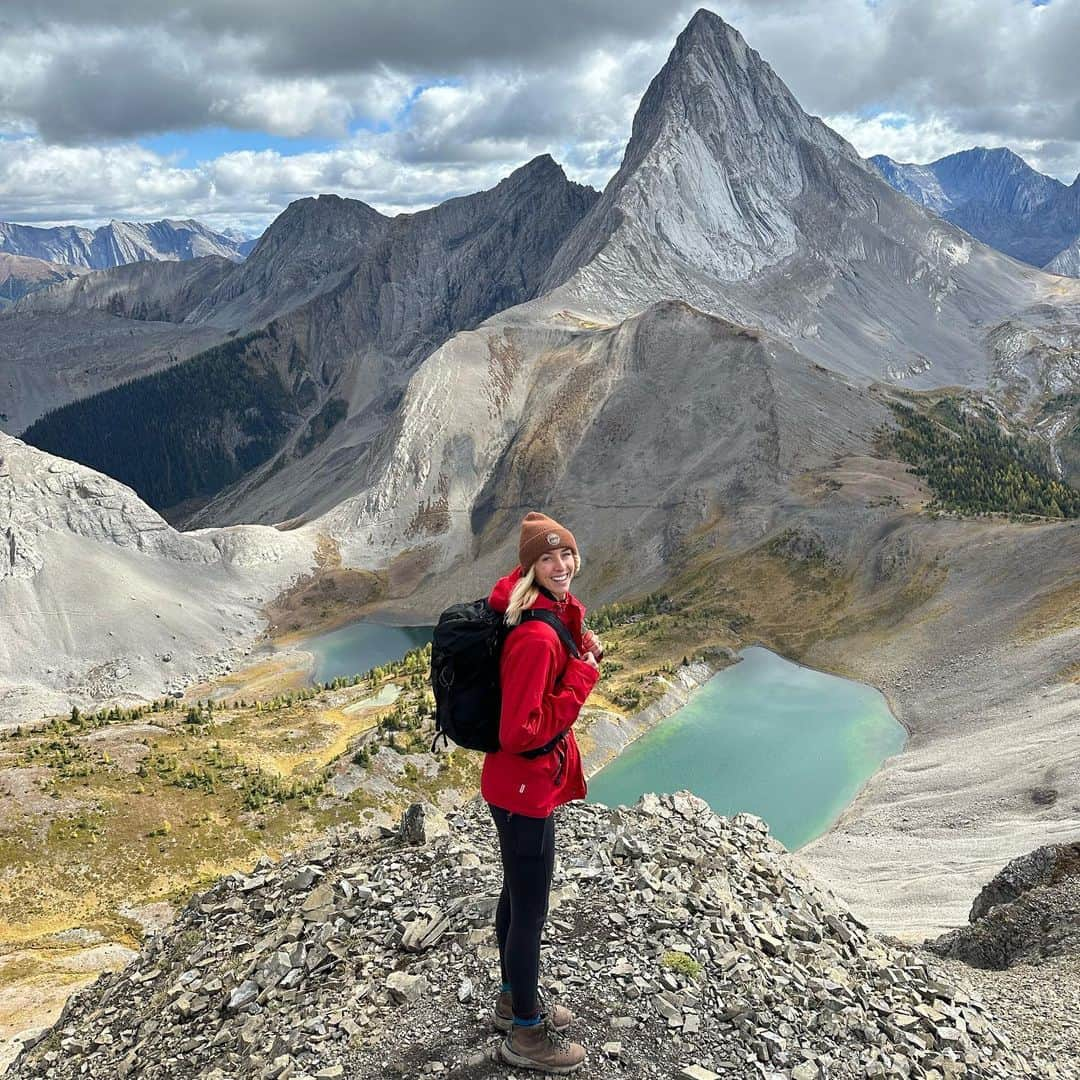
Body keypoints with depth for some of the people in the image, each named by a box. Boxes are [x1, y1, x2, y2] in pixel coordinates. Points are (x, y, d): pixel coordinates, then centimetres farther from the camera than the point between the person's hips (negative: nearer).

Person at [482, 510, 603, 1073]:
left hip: (517, 783, 10)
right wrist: (581, 676, -24)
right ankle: (526, 1035, 28)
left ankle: (514, 999, 46)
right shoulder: (536, 636, -30)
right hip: (525, 788, -10)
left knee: (517, 894, 25)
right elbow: (522, 732, -29)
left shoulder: (556, 613, 0)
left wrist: (581, 647, -2)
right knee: (530, 909, 8)